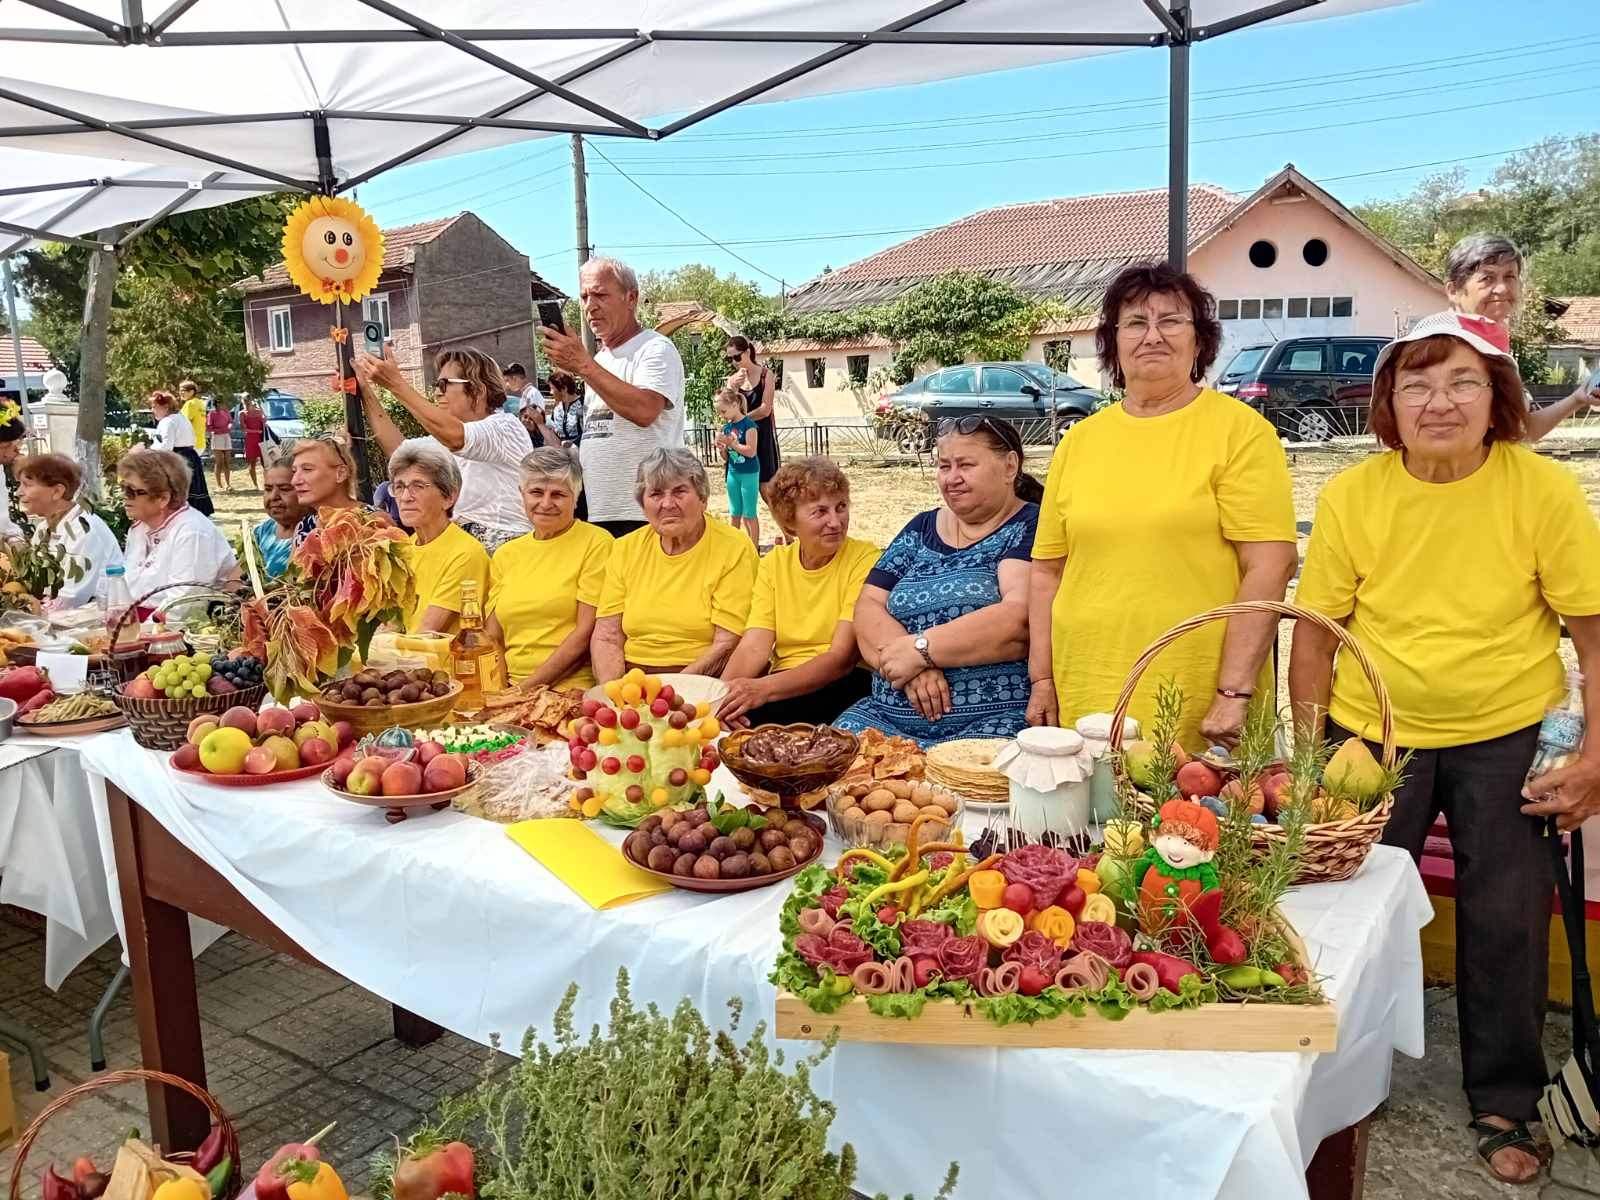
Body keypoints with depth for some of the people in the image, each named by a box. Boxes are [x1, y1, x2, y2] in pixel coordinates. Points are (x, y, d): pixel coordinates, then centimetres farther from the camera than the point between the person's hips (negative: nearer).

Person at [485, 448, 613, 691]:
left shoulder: (596, 543, 0)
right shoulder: (505, 555, 15)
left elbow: (587, 633, -6)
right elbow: (493, 639, 14)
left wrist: (529, 686, -9)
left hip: (573, 690, -4)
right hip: (510, 688, 5)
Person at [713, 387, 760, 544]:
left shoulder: (748, 424, -11)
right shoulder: (726, 427, 8)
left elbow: (751, 451, -18)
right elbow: (726, 457, 12)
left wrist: (731, 442, -19)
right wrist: (721, 446, -8)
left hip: (749, 473, -6)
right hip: (733, 473, 6)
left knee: (749, 514, 0)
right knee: (735, 514, 11)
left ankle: (755, 547, 8)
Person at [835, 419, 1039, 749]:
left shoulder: (1031, 527, 1)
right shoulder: (921, 529, 19)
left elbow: (1019, 620, -16)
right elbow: (868, 609, 9)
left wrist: (919, 649, -14)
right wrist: (911, 666, -11)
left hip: (996, 719, -5)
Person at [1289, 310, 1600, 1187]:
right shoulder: (1350, 497, -9)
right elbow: (1316, 630, -4)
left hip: (1507, 736, 0)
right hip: (1373, 730, 1)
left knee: (1506, 918, 6)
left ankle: (1503, 1104, 30)